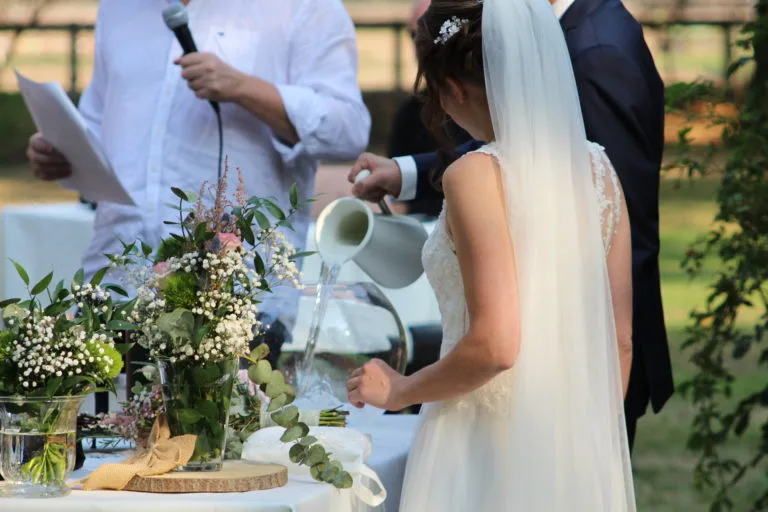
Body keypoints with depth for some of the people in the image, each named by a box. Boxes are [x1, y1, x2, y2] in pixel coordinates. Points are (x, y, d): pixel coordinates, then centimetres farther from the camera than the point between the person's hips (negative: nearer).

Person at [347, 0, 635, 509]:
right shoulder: (598, 167, 4)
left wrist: (401, 390, -4)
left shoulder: (477, 176, -13)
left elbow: (494, 344, -20)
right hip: (581, 451, 6)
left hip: (490, 449, -6)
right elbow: (621, 339, 8)